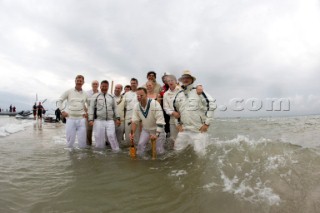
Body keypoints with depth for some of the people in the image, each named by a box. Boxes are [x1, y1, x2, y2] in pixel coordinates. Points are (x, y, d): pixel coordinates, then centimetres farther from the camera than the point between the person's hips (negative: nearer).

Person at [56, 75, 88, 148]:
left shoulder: (85, 94, 7)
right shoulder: (69, 92, 3)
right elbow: (59, 101, 8)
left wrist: (87, 112, 7)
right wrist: (62, 111, -1)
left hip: (81, 120, 1)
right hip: (70, 119, -1)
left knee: (82, 143, 3)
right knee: (70, 142, 5)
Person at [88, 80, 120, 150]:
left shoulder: (111, 97, 14)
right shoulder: (95, 96, 5)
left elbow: (115, 108, 15)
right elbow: (91, 108, 1)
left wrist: (117, 118, 6)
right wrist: (91, 119, -7)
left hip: (110, 121, 2)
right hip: (99, 121, -1)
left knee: (112, 136, -9)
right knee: (99, 139, 3)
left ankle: (116, 151, -2)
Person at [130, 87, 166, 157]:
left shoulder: (155, 104, -28)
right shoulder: (136, 106, -10)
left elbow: (160, 121, -29)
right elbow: (134, 121, -4)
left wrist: (157, 134, -32)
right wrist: (132, 133, -16)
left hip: (158, 129, -4)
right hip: (146, 130, 5)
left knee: (159, 150, -5)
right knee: (140, 144, -5)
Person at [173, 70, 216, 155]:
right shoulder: (179, 95, 10)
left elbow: (212, 105, -11)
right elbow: (175, 109, 23)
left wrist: (207, 123, -12)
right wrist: (178, 124, 15)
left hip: (199, 129, -5)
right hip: (184, 129, 6)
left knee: (199, 151, -7)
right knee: (177, 149, 11)